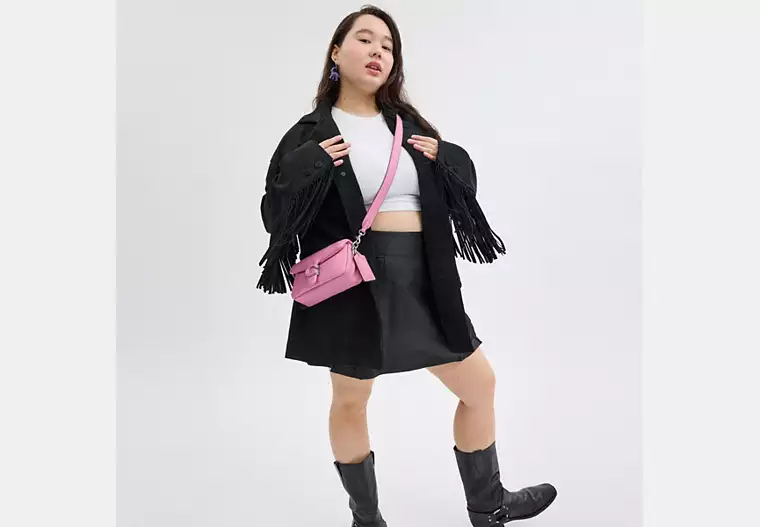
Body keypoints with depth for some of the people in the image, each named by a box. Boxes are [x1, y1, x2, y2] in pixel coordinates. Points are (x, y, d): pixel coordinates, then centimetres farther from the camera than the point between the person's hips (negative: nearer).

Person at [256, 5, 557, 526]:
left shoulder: (408, 124, 11)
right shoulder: (312, 133, -2)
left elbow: (462, 185, 16)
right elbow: (274, 213, -4)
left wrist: (446, 159, -3)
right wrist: (308, 167, -18)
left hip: (424, 283, 5)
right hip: (354, 284, -4)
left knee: (481, 386, 11)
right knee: (350, 403, 10)